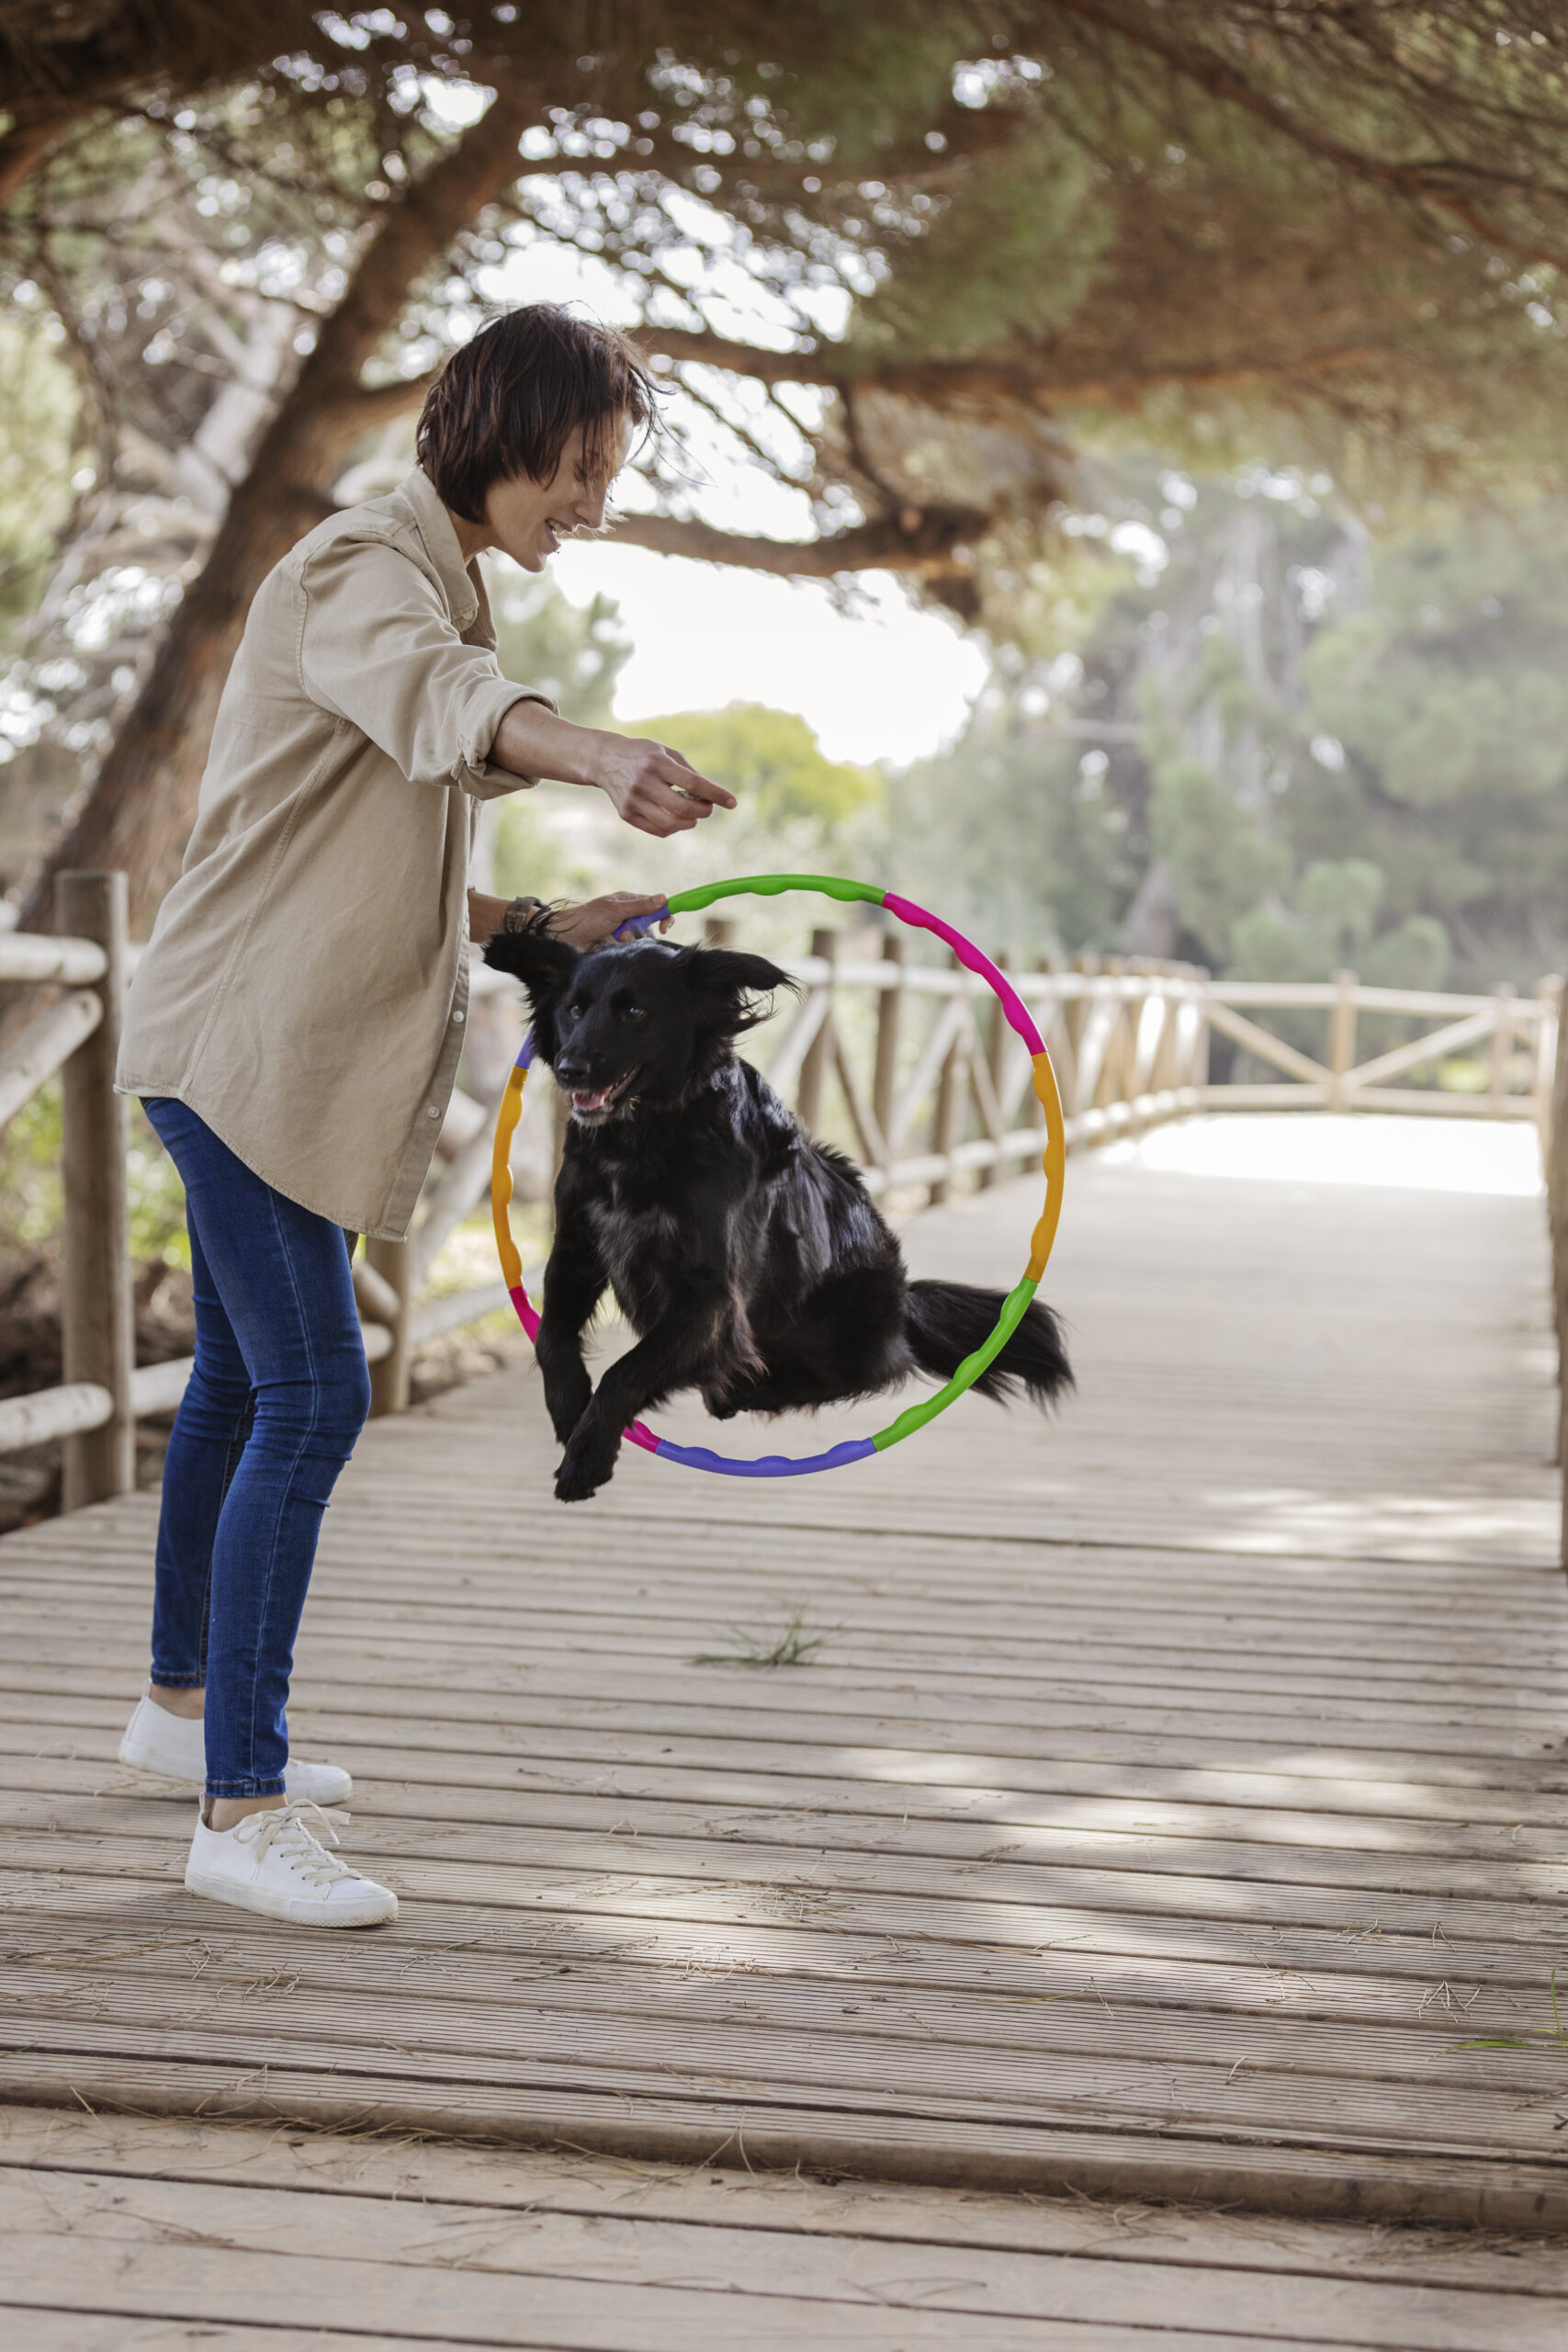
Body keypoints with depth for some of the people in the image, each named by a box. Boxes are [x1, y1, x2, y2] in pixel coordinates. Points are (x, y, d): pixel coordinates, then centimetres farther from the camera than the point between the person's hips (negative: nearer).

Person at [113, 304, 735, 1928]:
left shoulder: (439, 586, 17)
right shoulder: (360, 571, -15)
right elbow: (436, 694, -41)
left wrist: (540, 929, 9)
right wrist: (598, 754, -60)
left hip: (294, 1050, 10)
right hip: (246, 1042, -10)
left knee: (242, 1380, 21)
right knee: (311, 1398, -16)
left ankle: (184, 1704, 38)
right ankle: (241, 1809, -14)